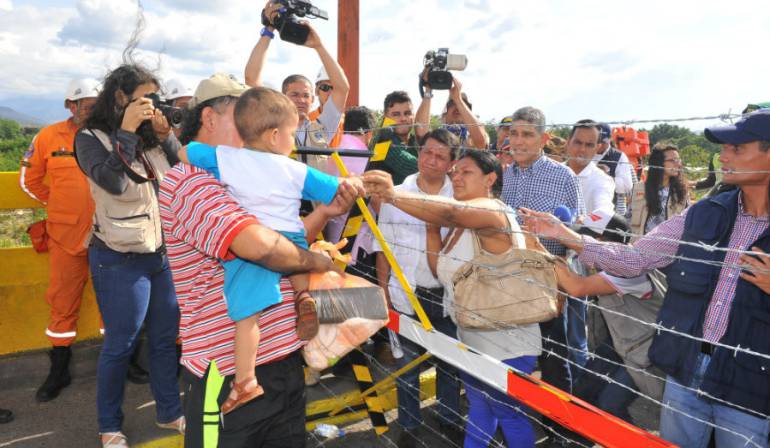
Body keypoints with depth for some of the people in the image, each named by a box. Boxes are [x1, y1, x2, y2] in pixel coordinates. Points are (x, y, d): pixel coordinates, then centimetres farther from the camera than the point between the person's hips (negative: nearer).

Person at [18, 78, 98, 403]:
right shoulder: (50, 137, -2)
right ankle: (58, 371, 27)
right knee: (63, 303, 11)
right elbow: (29, 179, 12)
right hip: (66, 234, 1)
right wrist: (60, 205, 8)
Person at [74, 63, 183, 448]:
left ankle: (170, 412, 30)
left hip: (161, 252, 5)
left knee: (167, 337, 13)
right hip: (119, 260, -5)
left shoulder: (152, 138, 8)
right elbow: (112, 181, -21)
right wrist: (126, 130, -17)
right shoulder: (91, 137, -5)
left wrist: (165, 134, -5)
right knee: (120, 344, 5)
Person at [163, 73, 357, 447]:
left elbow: (282, 240, 18)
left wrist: (325, 212, 1)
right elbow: (259, 244, -31)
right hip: (230, 373, -9)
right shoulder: (187, 180, -17)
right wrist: (319, 262, -13)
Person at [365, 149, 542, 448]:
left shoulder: (492, 211, -21)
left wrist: (393, 195, -57)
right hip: (472, 340, 8)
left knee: (509, 415, 13)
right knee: (479, 410, 26)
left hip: (507, 345, -8)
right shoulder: (461, 225, 8)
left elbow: (450, 211, -43)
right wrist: (432, 227, -4)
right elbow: (441, 271, 9)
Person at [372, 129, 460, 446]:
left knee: (449, 363, 17)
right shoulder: (395, 196, -2)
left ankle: (449, 421, 37)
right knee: (407, 365, 13)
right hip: (406, 295, 0)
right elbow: (384, 247, 3)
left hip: (448, 295, 0)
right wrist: (383, 288, 0)